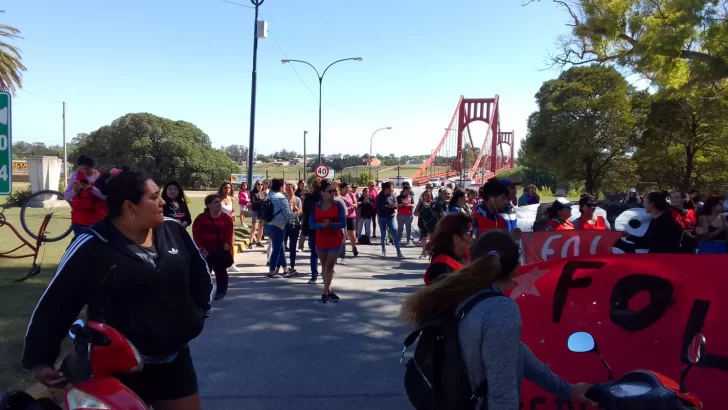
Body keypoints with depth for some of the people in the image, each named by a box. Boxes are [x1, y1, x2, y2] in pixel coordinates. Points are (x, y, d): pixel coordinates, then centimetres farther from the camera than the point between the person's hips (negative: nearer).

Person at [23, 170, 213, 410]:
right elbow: (54, 303, -11)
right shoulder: (92, 247, -14)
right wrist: (39, 359, -11)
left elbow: (200, 272, 15)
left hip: (175, 359, 5)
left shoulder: (173, 230, 0)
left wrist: (198, 311, 12)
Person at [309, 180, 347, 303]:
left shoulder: (338, 205, -9)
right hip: (320, 241, 2)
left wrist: (330, 224, -28)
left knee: (329, 266, -2)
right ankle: (328, 291, 24)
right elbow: (311, 225, -8)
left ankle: (325, 293, 3)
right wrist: (321, 225, -27)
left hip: (335, 241, -2)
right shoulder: (315, 206, -4)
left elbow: (343, 224, -12)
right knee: (324, 266, 12)